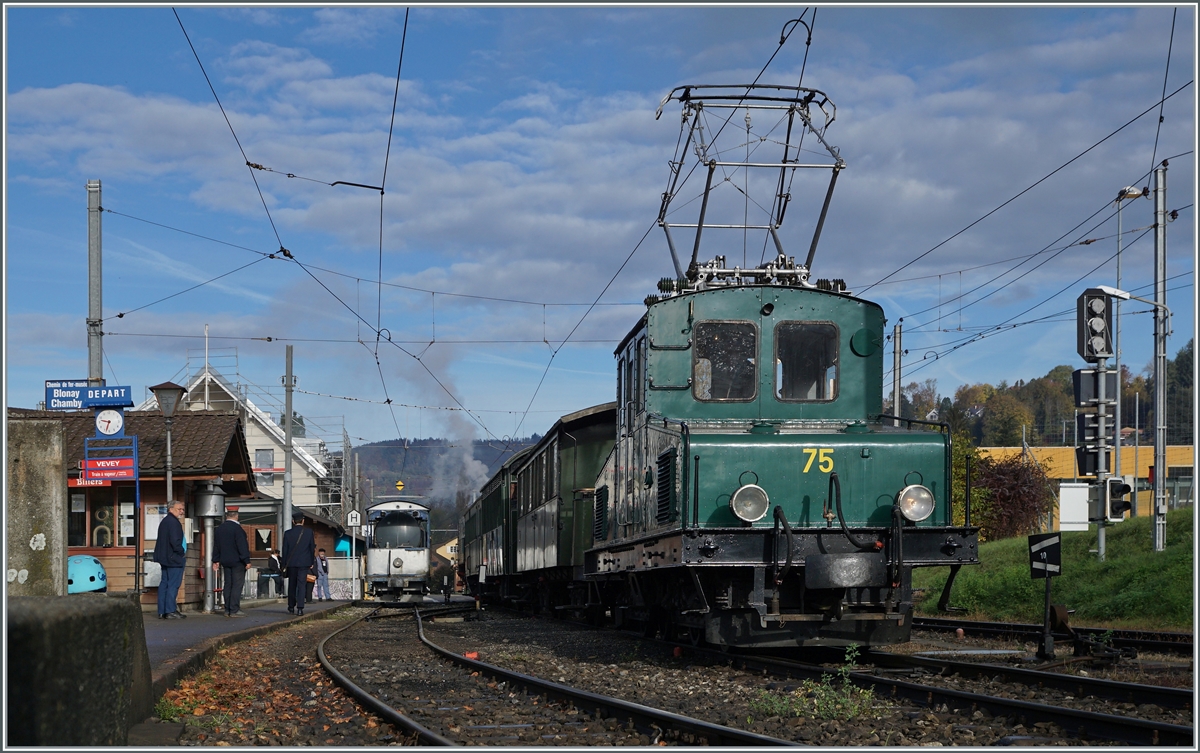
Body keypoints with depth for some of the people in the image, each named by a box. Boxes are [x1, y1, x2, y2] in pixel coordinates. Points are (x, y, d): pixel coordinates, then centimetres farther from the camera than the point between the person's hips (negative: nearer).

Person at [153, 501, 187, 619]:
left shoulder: (165, 521, 17)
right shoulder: (173, 522, -15)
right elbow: (175, 541, -23)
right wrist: (182, 552, -9)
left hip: (165, 559, 10)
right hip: (174, 558, -10)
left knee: (164, 584, 10)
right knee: (173, 585, -7)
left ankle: (162, 612, 13)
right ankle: (170, 611, -6)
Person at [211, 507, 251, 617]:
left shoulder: (219, 528, 9)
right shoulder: (237, 528, -14)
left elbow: (216, 546, 15)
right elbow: (242, 546, -17)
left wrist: (216, 561, 22)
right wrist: (247, 561, -14)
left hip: (225, 562, 7)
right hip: (237, 562, -7)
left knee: (228, 585, 11)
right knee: (237, 585, -6)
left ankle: (227, 610, 12)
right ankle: (234, 610, -10)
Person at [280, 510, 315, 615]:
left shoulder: (288, 533, -2)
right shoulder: (309, 533, -2)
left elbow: (285, 549, 1)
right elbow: (312, 548, 3)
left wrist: (284, 564, 8)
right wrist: (311, 563, 13)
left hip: (291, 563, 1)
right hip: (304, 563, -1)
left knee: (292, 585, 12)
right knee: (301, 585, -3)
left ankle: (291, 607, 17)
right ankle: (300, 608, -12)